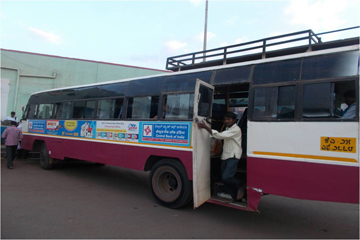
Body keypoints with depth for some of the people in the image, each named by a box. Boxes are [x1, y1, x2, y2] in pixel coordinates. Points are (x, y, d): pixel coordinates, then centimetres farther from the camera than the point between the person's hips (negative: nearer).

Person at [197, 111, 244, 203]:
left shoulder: (236, 129, -13)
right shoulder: (227, 129, 19)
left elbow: (220, 136, -24)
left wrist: (205, 127, -28)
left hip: (233, 157, -9)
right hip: (225, 156, 9)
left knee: (226, 177, -20)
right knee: (224, 178, 6)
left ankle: (240, 186, 10)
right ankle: (236, 197, 22)